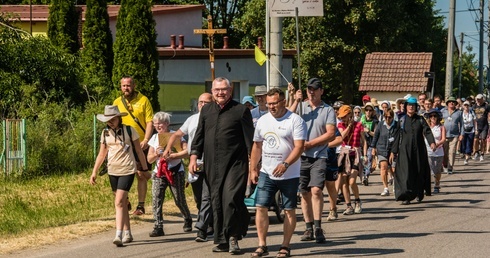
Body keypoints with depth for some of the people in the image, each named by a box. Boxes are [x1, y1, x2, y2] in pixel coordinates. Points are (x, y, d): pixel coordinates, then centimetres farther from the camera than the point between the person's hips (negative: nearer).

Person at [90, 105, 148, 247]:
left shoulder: (129, 130, -6)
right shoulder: (105, 133, 7)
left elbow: (139, 151, 1)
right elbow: (101, 154, 14)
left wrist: (145, 168, 5)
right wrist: (94, 172, 10)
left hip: (127, 171, -5)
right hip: (112, 171, 5)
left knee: (119, 202, -15)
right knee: (122, 203, 12)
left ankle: (119, 235, -18)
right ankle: (128, 233, 20)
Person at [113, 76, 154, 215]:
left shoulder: (143, 100, -2)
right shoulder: (117, 102, 9)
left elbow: (150, 122, -6)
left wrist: (146, 140, -17)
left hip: (140, 145, -3)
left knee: (140, 175, 0)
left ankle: (141, 205, 9)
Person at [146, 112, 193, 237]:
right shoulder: (154, 138, 10)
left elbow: (187, 151, -16)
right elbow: (149, 159, 10)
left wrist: (172, 156, -22)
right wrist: (156, 154, -11)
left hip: (175, 172, -4)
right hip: (159, 173, 4)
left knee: (179, 200, 3)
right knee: (156, 200, -11)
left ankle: (188, 221, 28)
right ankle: (158, 227, -11)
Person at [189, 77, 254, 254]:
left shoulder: (241, 110, 1)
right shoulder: (206, 110, 15)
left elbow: (250, 139, -2)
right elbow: (199, 135, 19)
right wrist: (194, 156, 8)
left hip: (235, 164, -5)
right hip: (212, 165, 5)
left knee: (231, 199, -15)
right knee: (216, 203, 6)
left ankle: (233, 237, -2)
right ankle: (222, 241, 13)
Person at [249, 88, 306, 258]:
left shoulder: (295, 120, -8)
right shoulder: (263, 121, 9)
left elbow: (299, 146, -15)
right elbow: (257, 146, 15)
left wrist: (285, 164, -27)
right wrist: (253, 169, 9)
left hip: (289, 174, -4)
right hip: (266, 173, 4)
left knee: (289, 210, 2)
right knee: (261, 207, -4)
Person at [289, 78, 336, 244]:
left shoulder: (328, 110, 4)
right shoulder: (301, 106, 10)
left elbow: (331, 134, -4)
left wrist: (310, 144, -10)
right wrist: (295, 102, -11)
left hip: (319, 156, -3)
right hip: (301, 156, 3)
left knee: (316, 190, -15)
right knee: (305, 193, 6)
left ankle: (318, 228, -12)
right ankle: (309, 228, 13)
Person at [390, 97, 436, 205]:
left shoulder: (420, 120, 6)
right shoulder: (402, 121, 6)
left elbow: (427, 131, -6)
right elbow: (397, 137, 8)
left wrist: (432, 142, -25)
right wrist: (393, 151, 6)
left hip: (418, 150, 1)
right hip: (405, 150, -1)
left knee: (419, 172, 8)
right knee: (406, 172, -10)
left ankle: (419, 193, 27)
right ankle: (406, 197, -12)